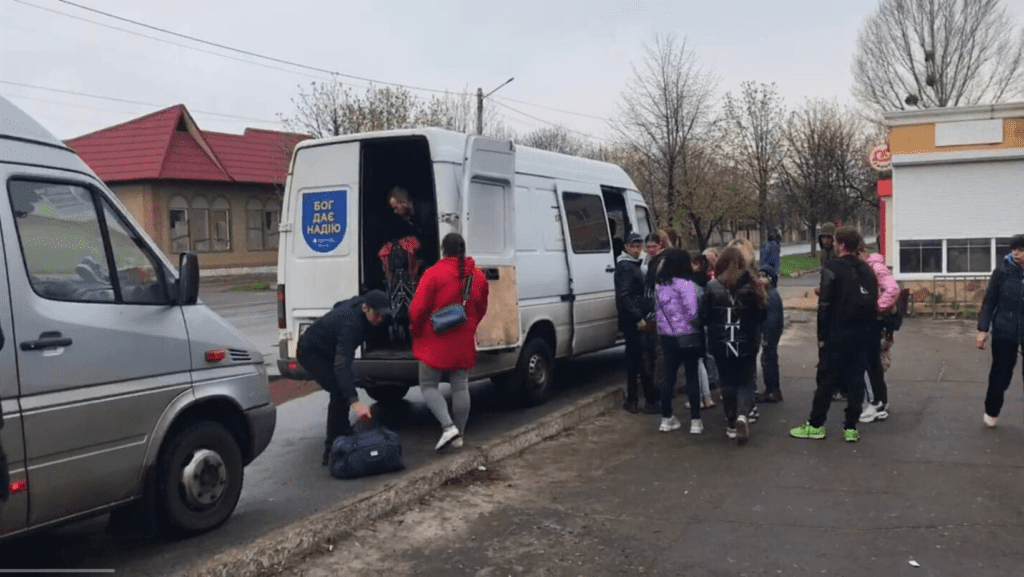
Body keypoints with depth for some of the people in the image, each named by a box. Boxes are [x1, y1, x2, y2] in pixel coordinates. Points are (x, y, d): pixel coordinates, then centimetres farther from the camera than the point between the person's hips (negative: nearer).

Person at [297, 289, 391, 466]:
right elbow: (342, 364, -50)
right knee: (340, 391, -23)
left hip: (326, 351, 10)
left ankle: (343, 434, 30)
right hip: (310, 353, -10)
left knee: (345, 388, 14)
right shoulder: (350, 324, -40)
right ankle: (332, 448, -17)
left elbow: (339, 306, 12)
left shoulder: (358, 303, -13)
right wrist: (354, 401, -60)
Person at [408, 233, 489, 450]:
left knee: (428, 386, 6)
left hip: (435, 342, -5)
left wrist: (415, 329, 3)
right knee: (461, 387, 12)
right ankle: (459, 435, 17)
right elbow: (481, 309, 16)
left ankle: (448, 426, -10)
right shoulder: (477, 276, 5)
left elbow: (417, 309, -15)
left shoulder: (434, 274, -14)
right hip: (464, 342, 5)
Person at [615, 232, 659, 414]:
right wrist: (638, 318, -24)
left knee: (633, 359, 12)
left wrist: (648, 311, 16)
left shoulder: (632, 266, 19)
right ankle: (651, 401, -7)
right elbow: (624, 296, -22)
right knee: (642, 359, -9)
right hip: (631, 320, -10)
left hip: (634, 320, 10)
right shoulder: (626, 267, -13)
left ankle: (631, 400, 18)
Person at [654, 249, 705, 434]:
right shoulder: (685, 284, -15)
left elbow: (657, 310, 10)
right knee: (692, 377, 3)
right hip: (687, 336, -6)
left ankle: (666, 418, 18)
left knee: (669, 376, 12)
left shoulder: (661, 285, 6)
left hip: (667, 336, 6)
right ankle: (695, 421, 6)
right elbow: (692, 313, -20)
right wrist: (701, 325, -4)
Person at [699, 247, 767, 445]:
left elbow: (703, 317, -6)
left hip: (721, 345, 0)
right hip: (746, 345, 0)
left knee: (727, 383, 15)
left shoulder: (712, 288, -9)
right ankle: (742, 416, -16)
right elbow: (760, 316, -3)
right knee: (745, 382, 8)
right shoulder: (751, 286, -8)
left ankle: (731, 424, 20)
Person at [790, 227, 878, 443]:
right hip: (861, 335, 5)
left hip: (836, 336, -5)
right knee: (855, 380, 9)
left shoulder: (832, 268, -12)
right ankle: (851, 427, 13)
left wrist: (821, 334, -8)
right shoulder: (867, 270, 8)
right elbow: (873, 304, 10)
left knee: (827, 379, 2)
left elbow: (825, 305, -15)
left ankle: (815, 425, 11)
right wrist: (869, 332, 14)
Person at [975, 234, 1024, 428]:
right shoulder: (1002, 271, -4)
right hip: (1004, 332, -1)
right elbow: (989, 302, -1)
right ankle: (991, 411, 27)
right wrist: (983, 329, -6)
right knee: (1000, 373, 8)